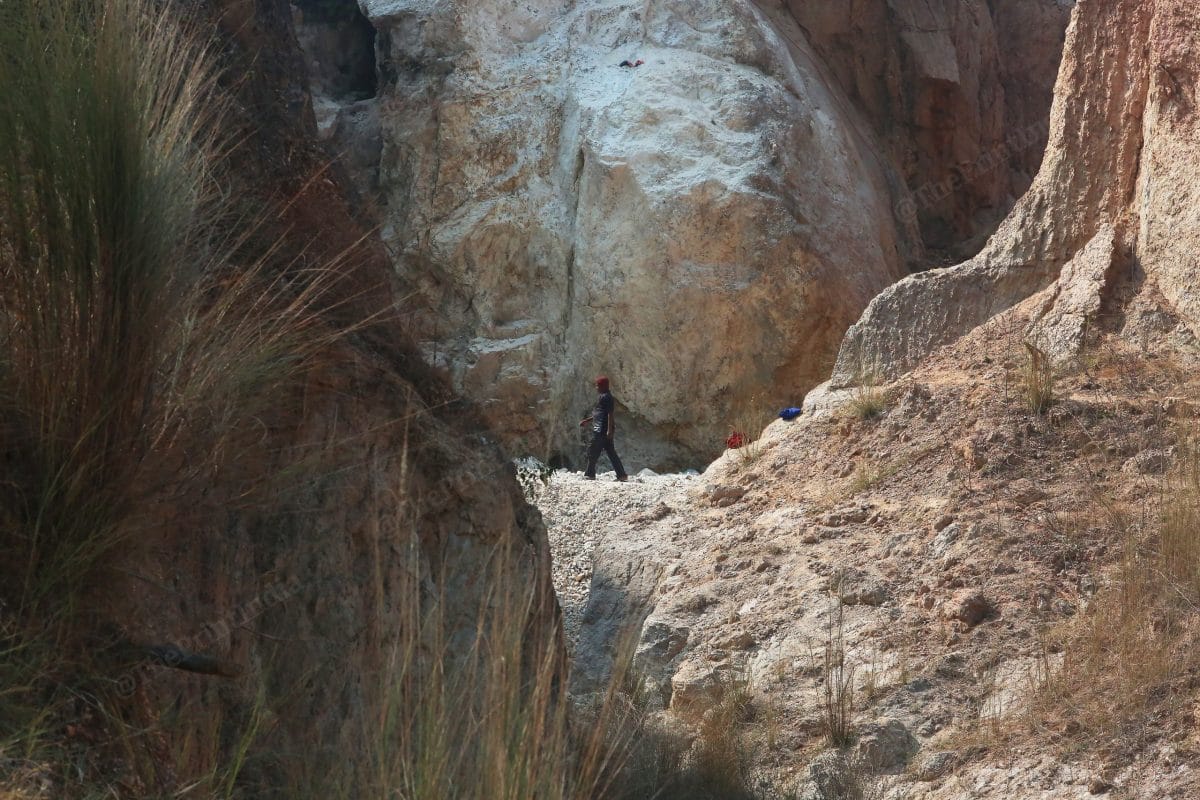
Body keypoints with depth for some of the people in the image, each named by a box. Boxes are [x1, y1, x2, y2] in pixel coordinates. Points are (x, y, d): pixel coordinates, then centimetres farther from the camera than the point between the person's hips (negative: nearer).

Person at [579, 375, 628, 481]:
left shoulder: (606, 397, -12)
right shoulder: (603, 396, 20)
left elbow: (610, 414, -19)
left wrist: (609, 430, -24)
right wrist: (586, 421, 29)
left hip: (601, 430, -10)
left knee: (592, 450, -4)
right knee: (611, 452, 7)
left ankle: (590, 474, 1)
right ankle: (622, 475, 5)